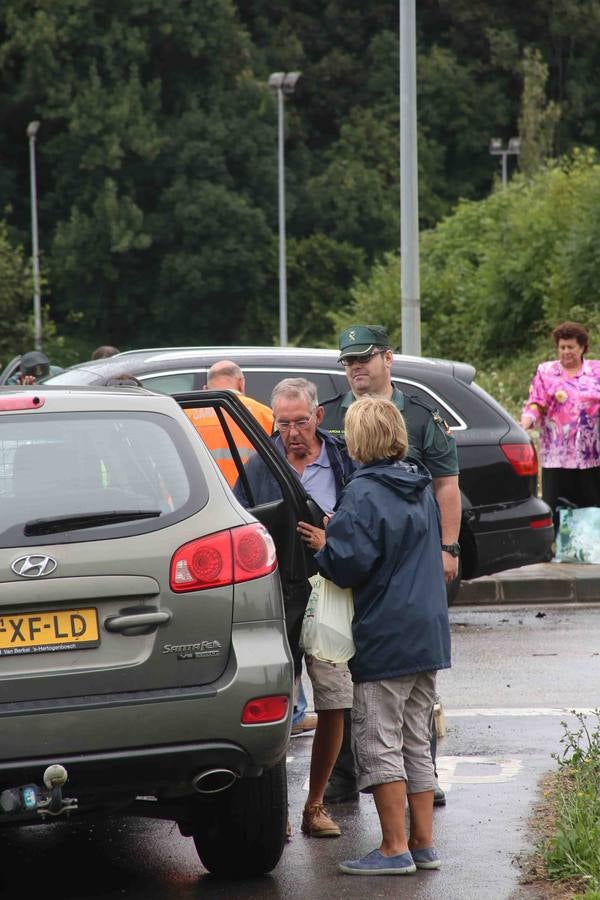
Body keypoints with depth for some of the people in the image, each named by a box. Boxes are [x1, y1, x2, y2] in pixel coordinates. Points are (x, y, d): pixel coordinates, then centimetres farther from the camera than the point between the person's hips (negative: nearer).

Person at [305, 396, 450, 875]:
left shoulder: (363, 494, -15)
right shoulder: (422, 489, 12)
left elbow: (349, 563, -22)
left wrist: (325, 545, -1)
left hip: (385, 638, -8)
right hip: (429, 635, 8)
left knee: (379, 744, -2)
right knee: (416, 743, 14)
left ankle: (395, 848, -3)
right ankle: (423, 844, 15)